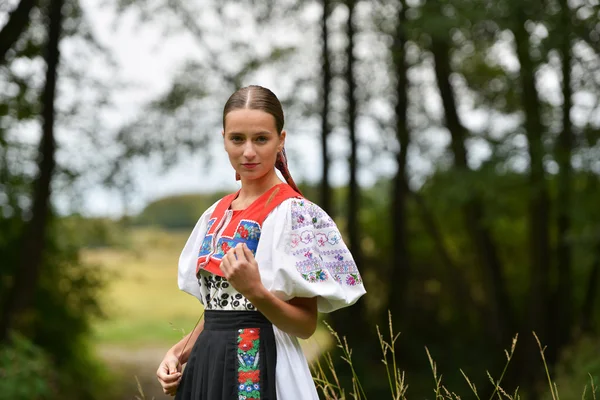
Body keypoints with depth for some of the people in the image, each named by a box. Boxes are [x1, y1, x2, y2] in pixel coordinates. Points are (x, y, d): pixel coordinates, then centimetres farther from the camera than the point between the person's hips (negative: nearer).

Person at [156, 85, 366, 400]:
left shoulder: (292, 213, -11)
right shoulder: (217, 214, 9)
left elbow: (306, 325, -12)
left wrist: (254, 291, -25)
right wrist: (178, 353, 3)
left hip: (259, 368, -6)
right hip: (207, 365, 6)